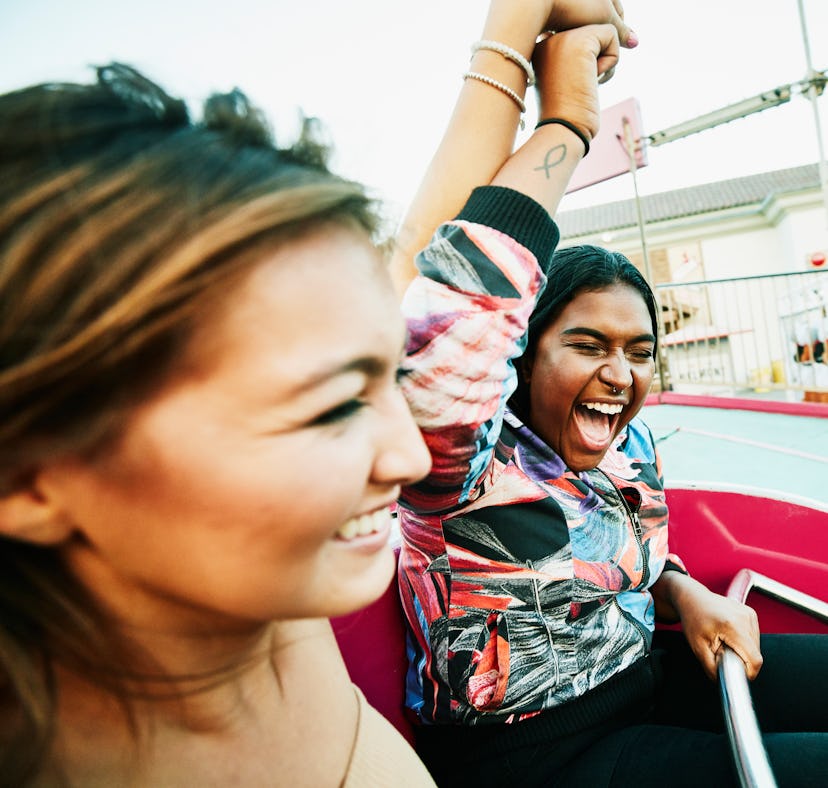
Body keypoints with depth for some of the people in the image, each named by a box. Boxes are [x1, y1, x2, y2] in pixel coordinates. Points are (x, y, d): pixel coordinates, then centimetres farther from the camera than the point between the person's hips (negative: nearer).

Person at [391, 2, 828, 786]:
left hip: (647, 680, 7)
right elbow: (442, 300, -42)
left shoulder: (632, 448, 0)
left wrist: (686, 593, -5)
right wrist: (565, 120, -31)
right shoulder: (471, 462, -22)